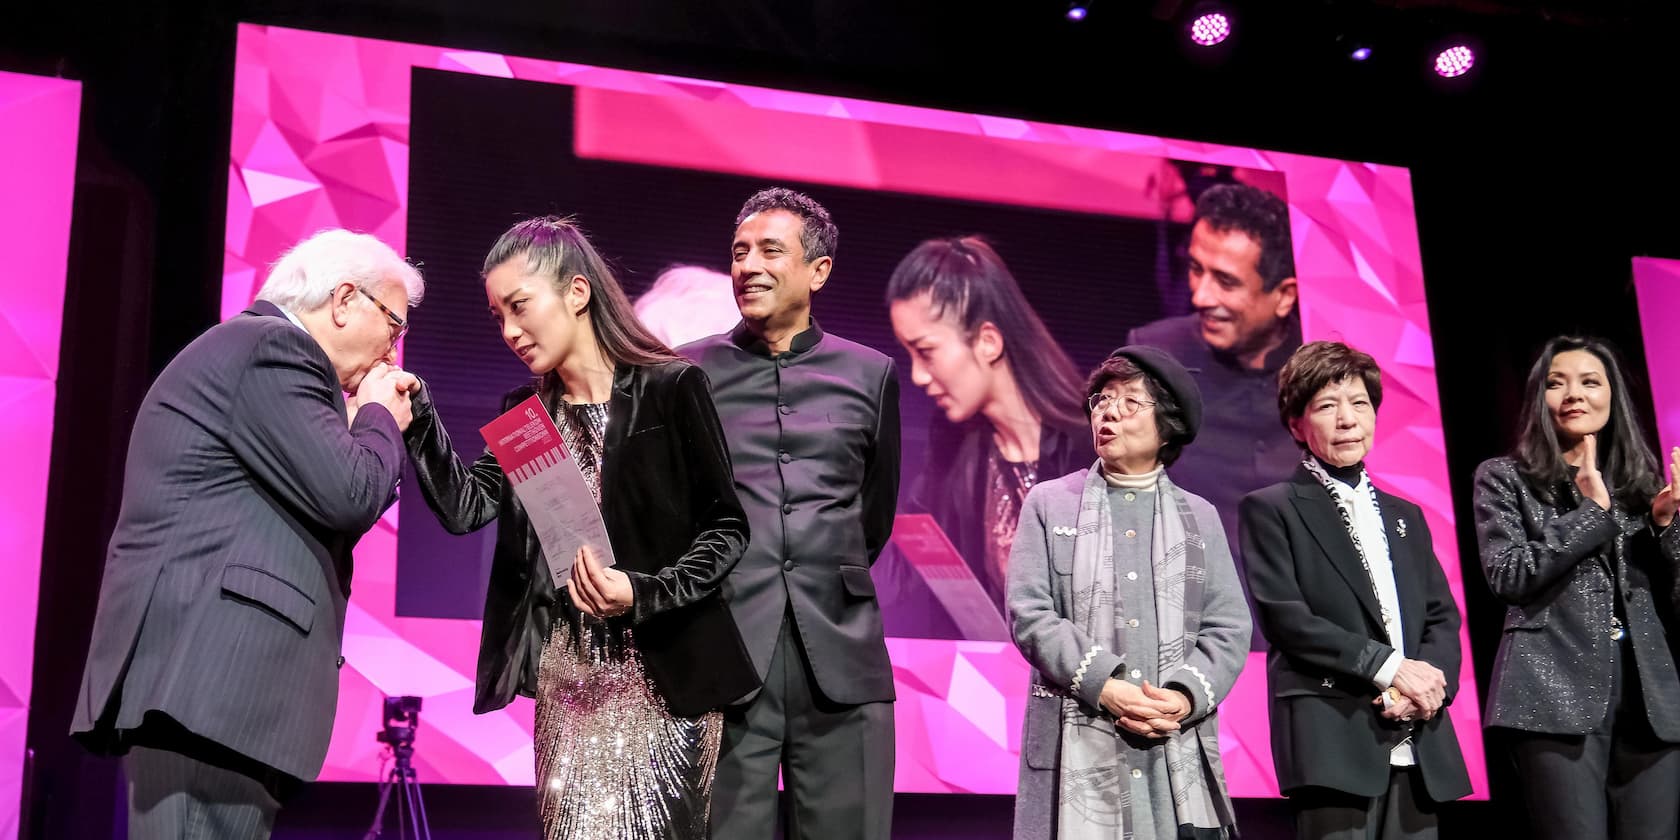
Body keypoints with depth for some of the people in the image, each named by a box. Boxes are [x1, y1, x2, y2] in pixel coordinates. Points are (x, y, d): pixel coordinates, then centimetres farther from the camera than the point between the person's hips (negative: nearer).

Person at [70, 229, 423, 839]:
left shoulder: (256, 349, 26)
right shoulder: (272, 347, -6)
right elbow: (348, 498, -15)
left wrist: (368, 425, 18)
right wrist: (380, 417, 3)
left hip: (206, 674, 11)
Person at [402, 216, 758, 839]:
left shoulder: (671, 389, -6)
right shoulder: (526, 412, 11)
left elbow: (726, 527, -6)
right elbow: (465, 508, -2)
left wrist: (643, 594, -19)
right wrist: (414, 415, -10)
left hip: (664, 671, -4)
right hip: (565, 678, 5)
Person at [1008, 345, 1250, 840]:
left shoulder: (1200, 517, 15)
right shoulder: (1048, 504, 10)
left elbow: (1229, 628, 7)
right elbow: (1029, 615, -1)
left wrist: (1186, 697, -11)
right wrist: (1105, 687, -13)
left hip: (1181, 749, 2)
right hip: (1078, 747, -2)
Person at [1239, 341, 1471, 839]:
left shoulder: (1406, 516, 23)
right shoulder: (1271, 509, 4)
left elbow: (1443, 618, 15)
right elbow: (1284, 616, -8)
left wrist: (1430, 685, -6)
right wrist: (1388, 667, -13)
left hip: (1418, 747, 6)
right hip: (1333, 741, -6)